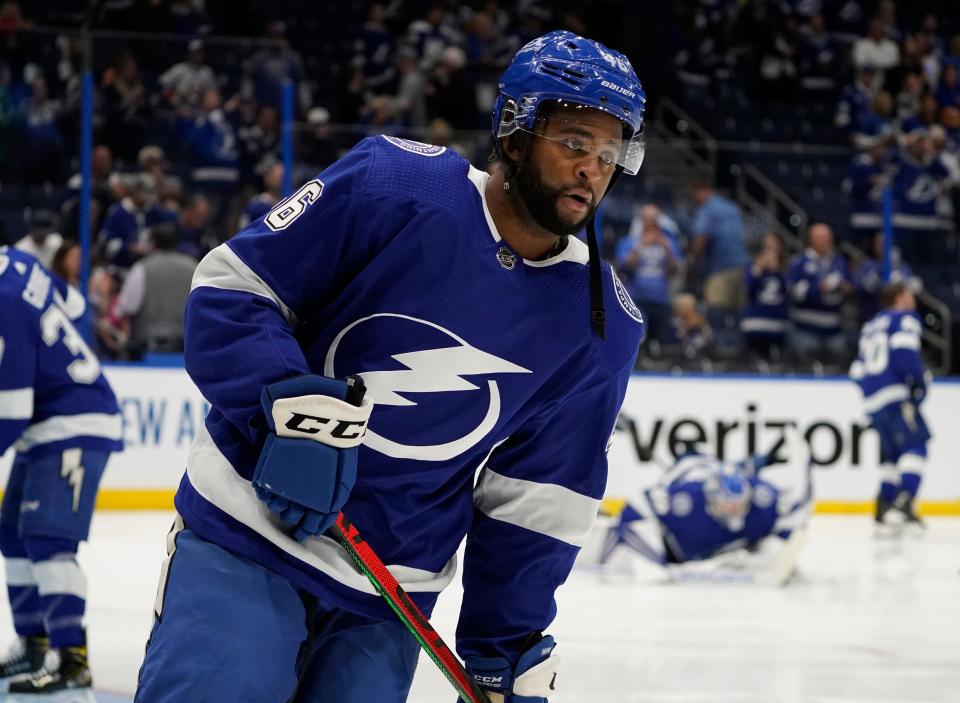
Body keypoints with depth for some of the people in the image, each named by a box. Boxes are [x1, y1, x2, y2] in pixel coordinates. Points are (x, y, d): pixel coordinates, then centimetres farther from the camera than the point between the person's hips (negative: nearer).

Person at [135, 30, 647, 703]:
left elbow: (538, 504, 4)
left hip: (391, 597, 4)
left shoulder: (605, 324, 0)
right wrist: (290, 401, -24)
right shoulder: (391, 186, -11)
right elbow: (229, 288, -9)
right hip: (249, 538, -3)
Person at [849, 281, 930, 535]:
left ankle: (884, 512, 14)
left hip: (872, 400, 8)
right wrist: (919, 381, -13)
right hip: (897, 397, -8)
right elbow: (904, 350, -18)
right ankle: (905, 502, -31)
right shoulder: (905, 319, 2)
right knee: (915, 445, -13)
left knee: (892, 453, 17)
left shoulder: (871, 326, 26)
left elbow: (858, 371, 22)